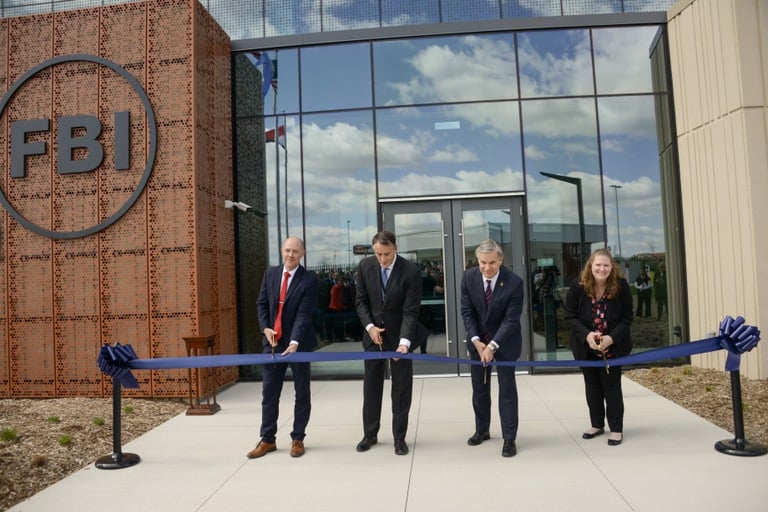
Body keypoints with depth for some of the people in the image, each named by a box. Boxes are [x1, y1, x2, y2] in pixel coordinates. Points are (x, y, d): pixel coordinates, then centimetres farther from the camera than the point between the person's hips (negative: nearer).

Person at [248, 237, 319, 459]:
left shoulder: (309, 280, -11)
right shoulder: (270, 273, 4)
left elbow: (304, 314, -18)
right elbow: (262, 303, 8)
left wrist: (294, 342, -27)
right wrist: (265, 328, -7)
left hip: (298, 343, -4)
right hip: (273, 341, 4)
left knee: (302, 392, 7)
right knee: (269, 391, 8)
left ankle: (297, 438, 19)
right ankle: (267, 439, 19)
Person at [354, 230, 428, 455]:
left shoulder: (411, 271, -19)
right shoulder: (365, 266, -9)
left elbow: (410, 311, -20)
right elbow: (361, 300, 1)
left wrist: (404, 342, -31)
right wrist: (369, 326, -11)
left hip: (399, 333, -3)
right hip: (373, 332, 3)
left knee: (401, 387, 5)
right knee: (371, 385, 11)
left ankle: (399, 437, 19)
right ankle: (370, 434, 26)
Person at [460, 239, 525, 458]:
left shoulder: (514, 282, -23)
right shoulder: (469, 277, -14)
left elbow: (511, 319, -20)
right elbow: (467, 312, -8)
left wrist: (492, 345, -24)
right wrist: (476, 340, -16)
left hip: (505, 340, -3)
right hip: (478, 339, 3)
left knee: (507, 388, 1)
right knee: (479, 388, 13)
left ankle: (509, 438, 12)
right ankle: (482, 430, 30)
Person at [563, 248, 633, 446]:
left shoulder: (621, 286, -15)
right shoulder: (578, 286, -15)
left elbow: (627, 318, -10)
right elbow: (570, 316, -10)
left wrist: (612, 337, -24)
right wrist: (587, 335, -25)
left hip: (613, 346, -2)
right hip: (586, 347, 2)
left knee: (612, 386, 3)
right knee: (592, 386, 15)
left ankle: (616, 429, 18)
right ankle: (597, 424, 31)